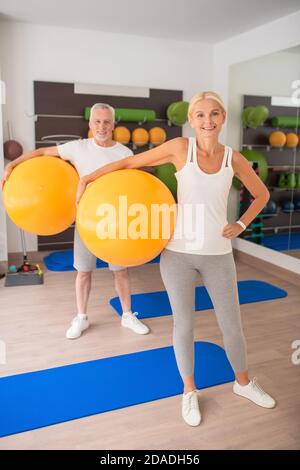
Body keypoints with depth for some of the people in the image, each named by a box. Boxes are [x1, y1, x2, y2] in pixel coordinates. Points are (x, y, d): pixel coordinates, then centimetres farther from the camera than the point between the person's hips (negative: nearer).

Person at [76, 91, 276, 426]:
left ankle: (243, 383, 41)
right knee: (184, 325, 10)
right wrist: (87, 179, -4)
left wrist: (240, 226, 2)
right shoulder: (180, 147, -6)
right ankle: (189, 391, 35)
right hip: (178, 252, -2)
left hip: (218, 254, 2)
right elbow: (130, 163, -2)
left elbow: (261, 195, 14)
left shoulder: (234, 158, 0)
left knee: (232, 326, 12)